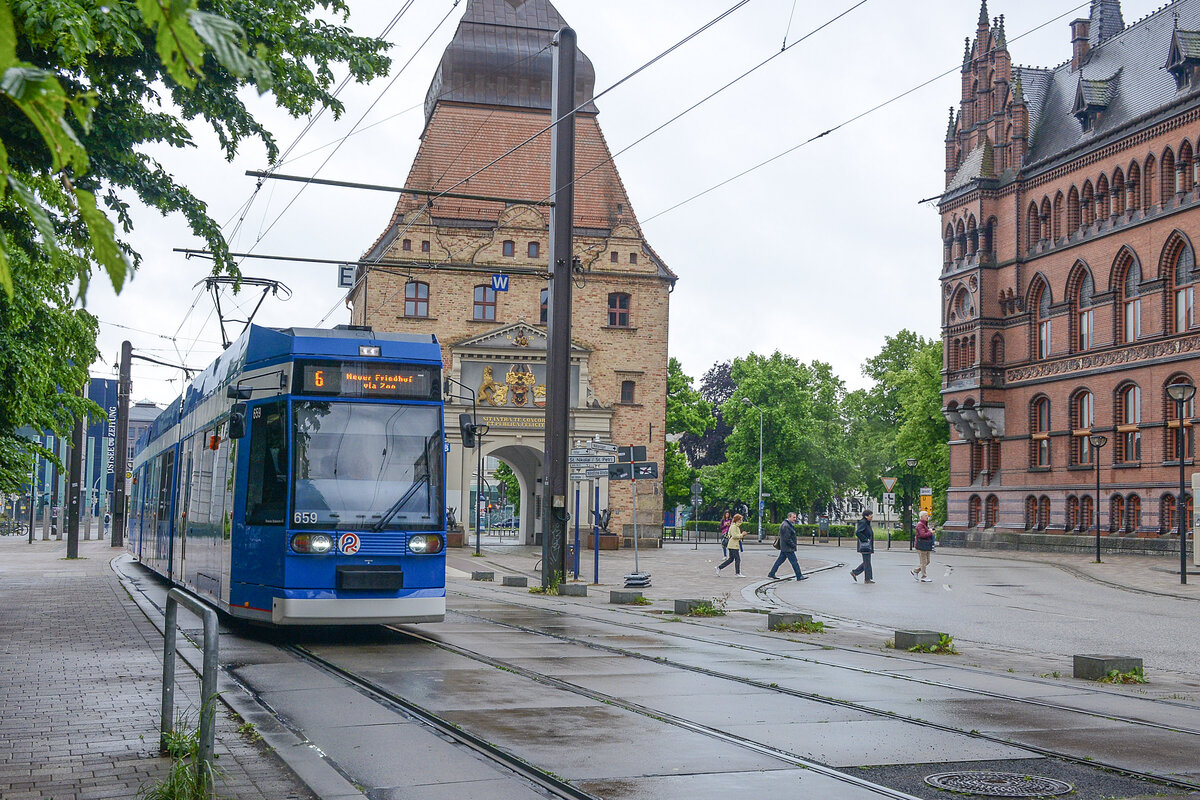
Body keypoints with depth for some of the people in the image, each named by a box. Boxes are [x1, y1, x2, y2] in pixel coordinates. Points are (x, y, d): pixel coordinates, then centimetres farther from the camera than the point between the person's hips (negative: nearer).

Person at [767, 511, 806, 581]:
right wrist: (793, 545, -15)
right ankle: (799, 577, 3)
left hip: (784, 548, 11)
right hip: (788, 548, -11)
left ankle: (771, 574, 17)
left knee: (780, 560, 14)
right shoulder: (786, 526, -20)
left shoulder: (789, 525, 15)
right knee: (794, 562, -3)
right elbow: (787, 539, -23)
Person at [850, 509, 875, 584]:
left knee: (866, 562, 13)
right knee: (867, 562, -5)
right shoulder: (863, 522, -14)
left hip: (868, 546, 10)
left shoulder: (867, 523, 16)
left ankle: (854, 572, 18)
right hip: (865, 546, -10)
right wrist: (865, 539, -21)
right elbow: (857, 532, -25)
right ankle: (868, 579, -1)